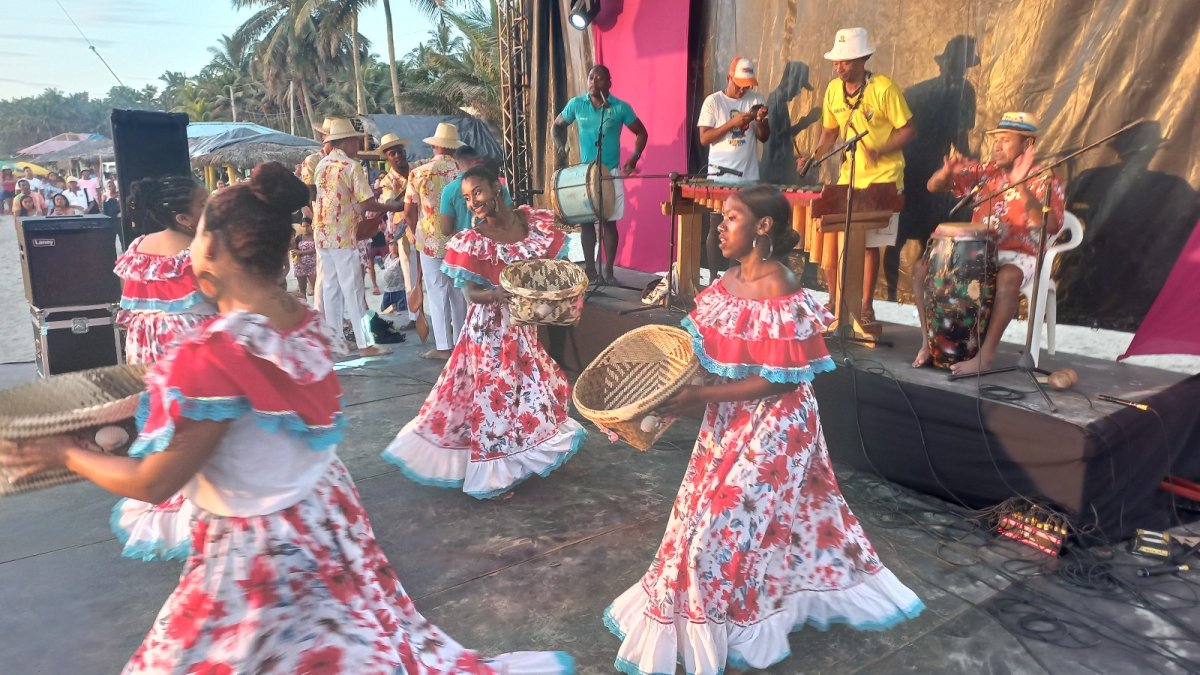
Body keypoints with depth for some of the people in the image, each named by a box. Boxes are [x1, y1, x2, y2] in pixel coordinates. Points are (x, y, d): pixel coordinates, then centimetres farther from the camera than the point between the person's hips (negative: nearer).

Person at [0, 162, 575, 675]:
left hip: (259, 546, -7)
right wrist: (156, 398, 19)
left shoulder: (215, 356, -29)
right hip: (324, 510, 8)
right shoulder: (309, 323, -5)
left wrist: (65, 452, 0)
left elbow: (152, 484, -17)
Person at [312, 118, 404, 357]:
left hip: (322, 235, 8)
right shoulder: (351, 166, -11)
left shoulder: (321, 165, 12)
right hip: (343, 236, -7)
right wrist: (392, 207, 0)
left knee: (330, 288, 11)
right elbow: (367, 204, -15)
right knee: (353, 290, -5)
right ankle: (365, 343, -2)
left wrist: (369, 192, 17)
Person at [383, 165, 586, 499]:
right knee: (496, 394, 1)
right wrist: (497, 294, -35)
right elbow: (472, 293, -15)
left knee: (529, 389, 19)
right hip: (491, 328, -5)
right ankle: (494, 475, 16)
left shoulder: (533, 222, -3)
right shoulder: (472, 241, -13)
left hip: (527, 325, 6)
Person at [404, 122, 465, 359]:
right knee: (459, 292, 13)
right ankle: (461, 342, 21)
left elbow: (409, 213, -3)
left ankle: (444, 346, 6)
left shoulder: (418, 173, -6)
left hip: (431, 242, -2)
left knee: (437, 294, 4)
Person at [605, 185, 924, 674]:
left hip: (769, 428, -8)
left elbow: (782, 381, -24)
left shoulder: (780, 294, -24)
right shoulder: (730, 280, 2)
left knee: (725, 520, 1)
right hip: (731, 420, 8)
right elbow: (710, 349, 11)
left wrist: (703, 396, -25)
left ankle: (725, 627, 24)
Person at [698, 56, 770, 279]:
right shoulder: (713, 101, 1)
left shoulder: (757, 100, 8)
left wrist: (762, 120, -12)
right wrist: (732, 122, -16)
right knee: (716, 227, 1)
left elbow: (764, 137, 9)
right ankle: (713, 277, 9)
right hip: (719, 177, -2)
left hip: (749, 177, 2)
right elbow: (704, 138, -7)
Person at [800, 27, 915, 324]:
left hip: (882, 180, -5)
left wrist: (879, 151, -25)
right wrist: (814, 156, -2)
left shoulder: (884, 88, -12)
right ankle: (834, 303, 13)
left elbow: (908, 130, -9)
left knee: (869, 244, 0)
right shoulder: (833, 90, 4)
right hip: (848, 177, 5)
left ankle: (866, 308, 13)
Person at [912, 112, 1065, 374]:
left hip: (1018, 256, -5)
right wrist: (947, 172, -17)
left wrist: (1021, 187, -31)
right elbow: (933, 186, 7)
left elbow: (1051, 226, -23)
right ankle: (929, 341, -7)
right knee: (922, 268, -13)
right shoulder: (984, 171, 8)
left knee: (1007, 278, -39)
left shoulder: (1045, 181, -5)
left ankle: (985, 355, -32)